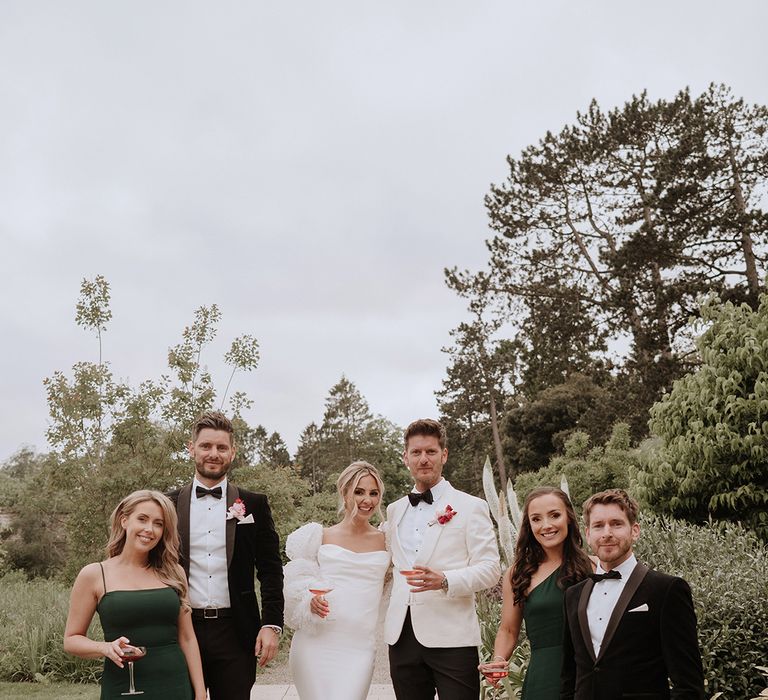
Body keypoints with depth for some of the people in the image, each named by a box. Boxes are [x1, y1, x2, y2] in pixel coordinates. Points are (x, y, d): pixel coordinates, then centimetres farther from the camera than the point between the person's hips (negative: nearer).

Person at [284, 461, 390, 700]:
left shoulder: (386, 541, 8)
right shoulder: (322, 537, 7)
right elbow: (300, 583, 10)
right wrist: (311, 601, -9)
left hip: (360, 646, 0)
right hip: (316, 642, 0)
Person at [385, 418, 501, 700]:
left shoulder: (470, 507, 0)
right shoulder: (395, 510, 16)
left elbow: (490, 568, -6)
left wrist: (445, 581, -21)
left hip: (451, 637, -4)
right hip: (402, 635, 5)